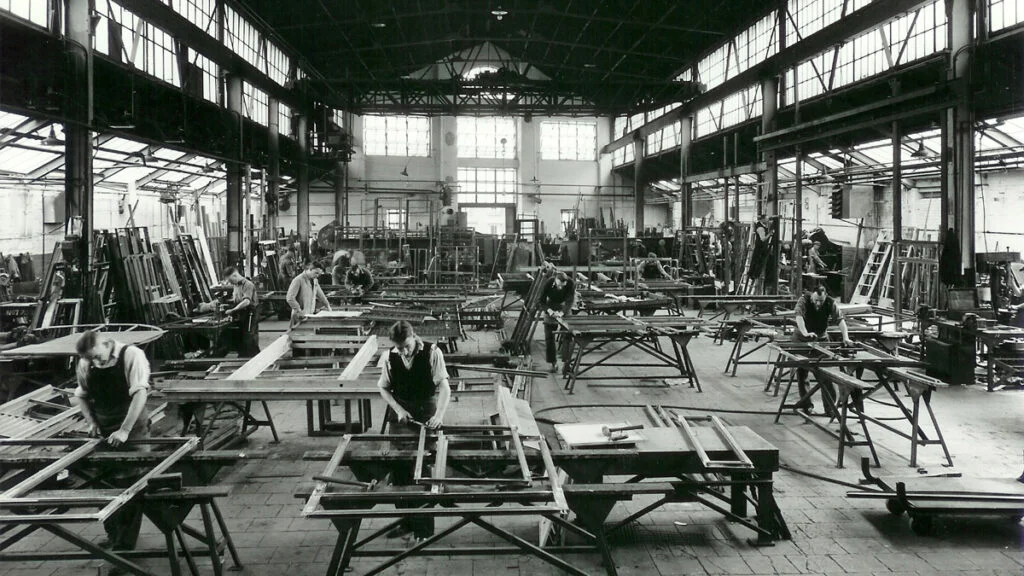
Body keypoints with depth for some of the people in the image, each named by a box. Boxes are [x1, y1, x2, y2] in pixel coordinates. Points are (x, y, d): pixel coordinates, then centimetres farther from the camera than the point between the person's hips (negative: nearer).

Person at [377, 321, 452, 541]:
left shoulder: (431, 353, -13)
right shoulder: (391, 357, -2)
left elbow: (444, 387, -18)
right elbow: (384, 387, 7)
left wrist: (439, 415, -32)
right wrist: (398, 409, -9)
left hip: (426, 417, -4)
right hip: (400, 415, 4)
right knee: (399, 471, 10)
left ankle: (424, 529, 10)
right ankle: (406, 522, 27)